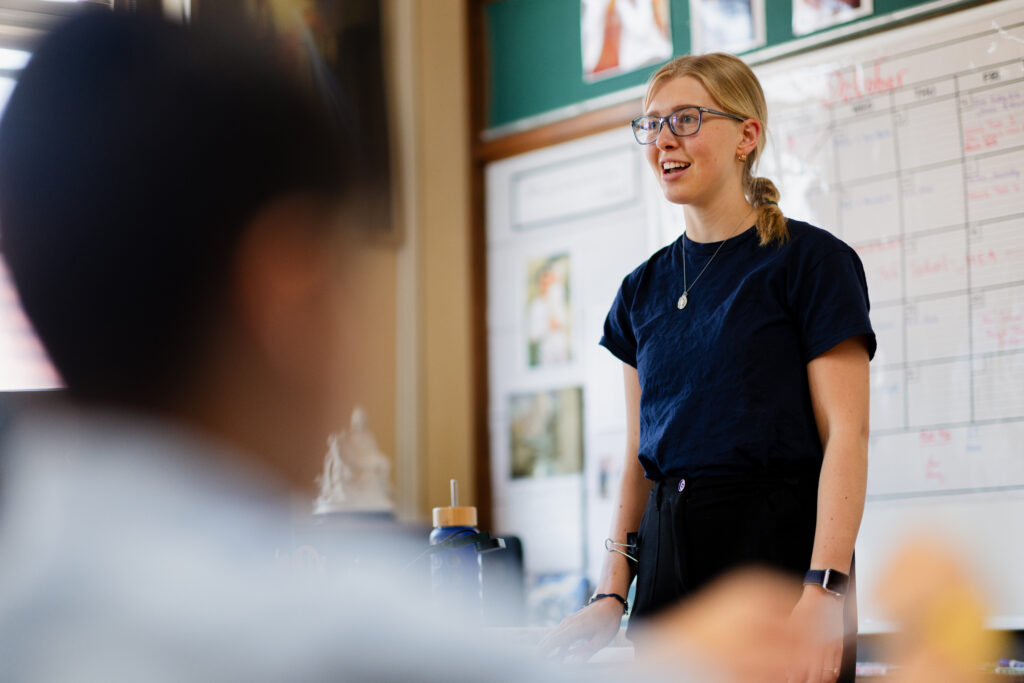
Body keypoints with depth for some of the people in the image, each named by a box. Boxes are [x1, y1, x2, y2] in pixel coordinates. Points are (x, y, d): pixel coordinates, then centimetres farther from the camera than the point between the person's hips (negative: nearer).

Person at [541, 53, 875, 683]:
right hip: (668, 548, 6)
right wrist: (612, 596, 6)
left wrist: (824, 591, -19)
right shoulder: (644, 289, 14)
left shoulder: (810, 260, -4)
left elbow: (847, 434, -10)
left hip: (777, 538, -5)